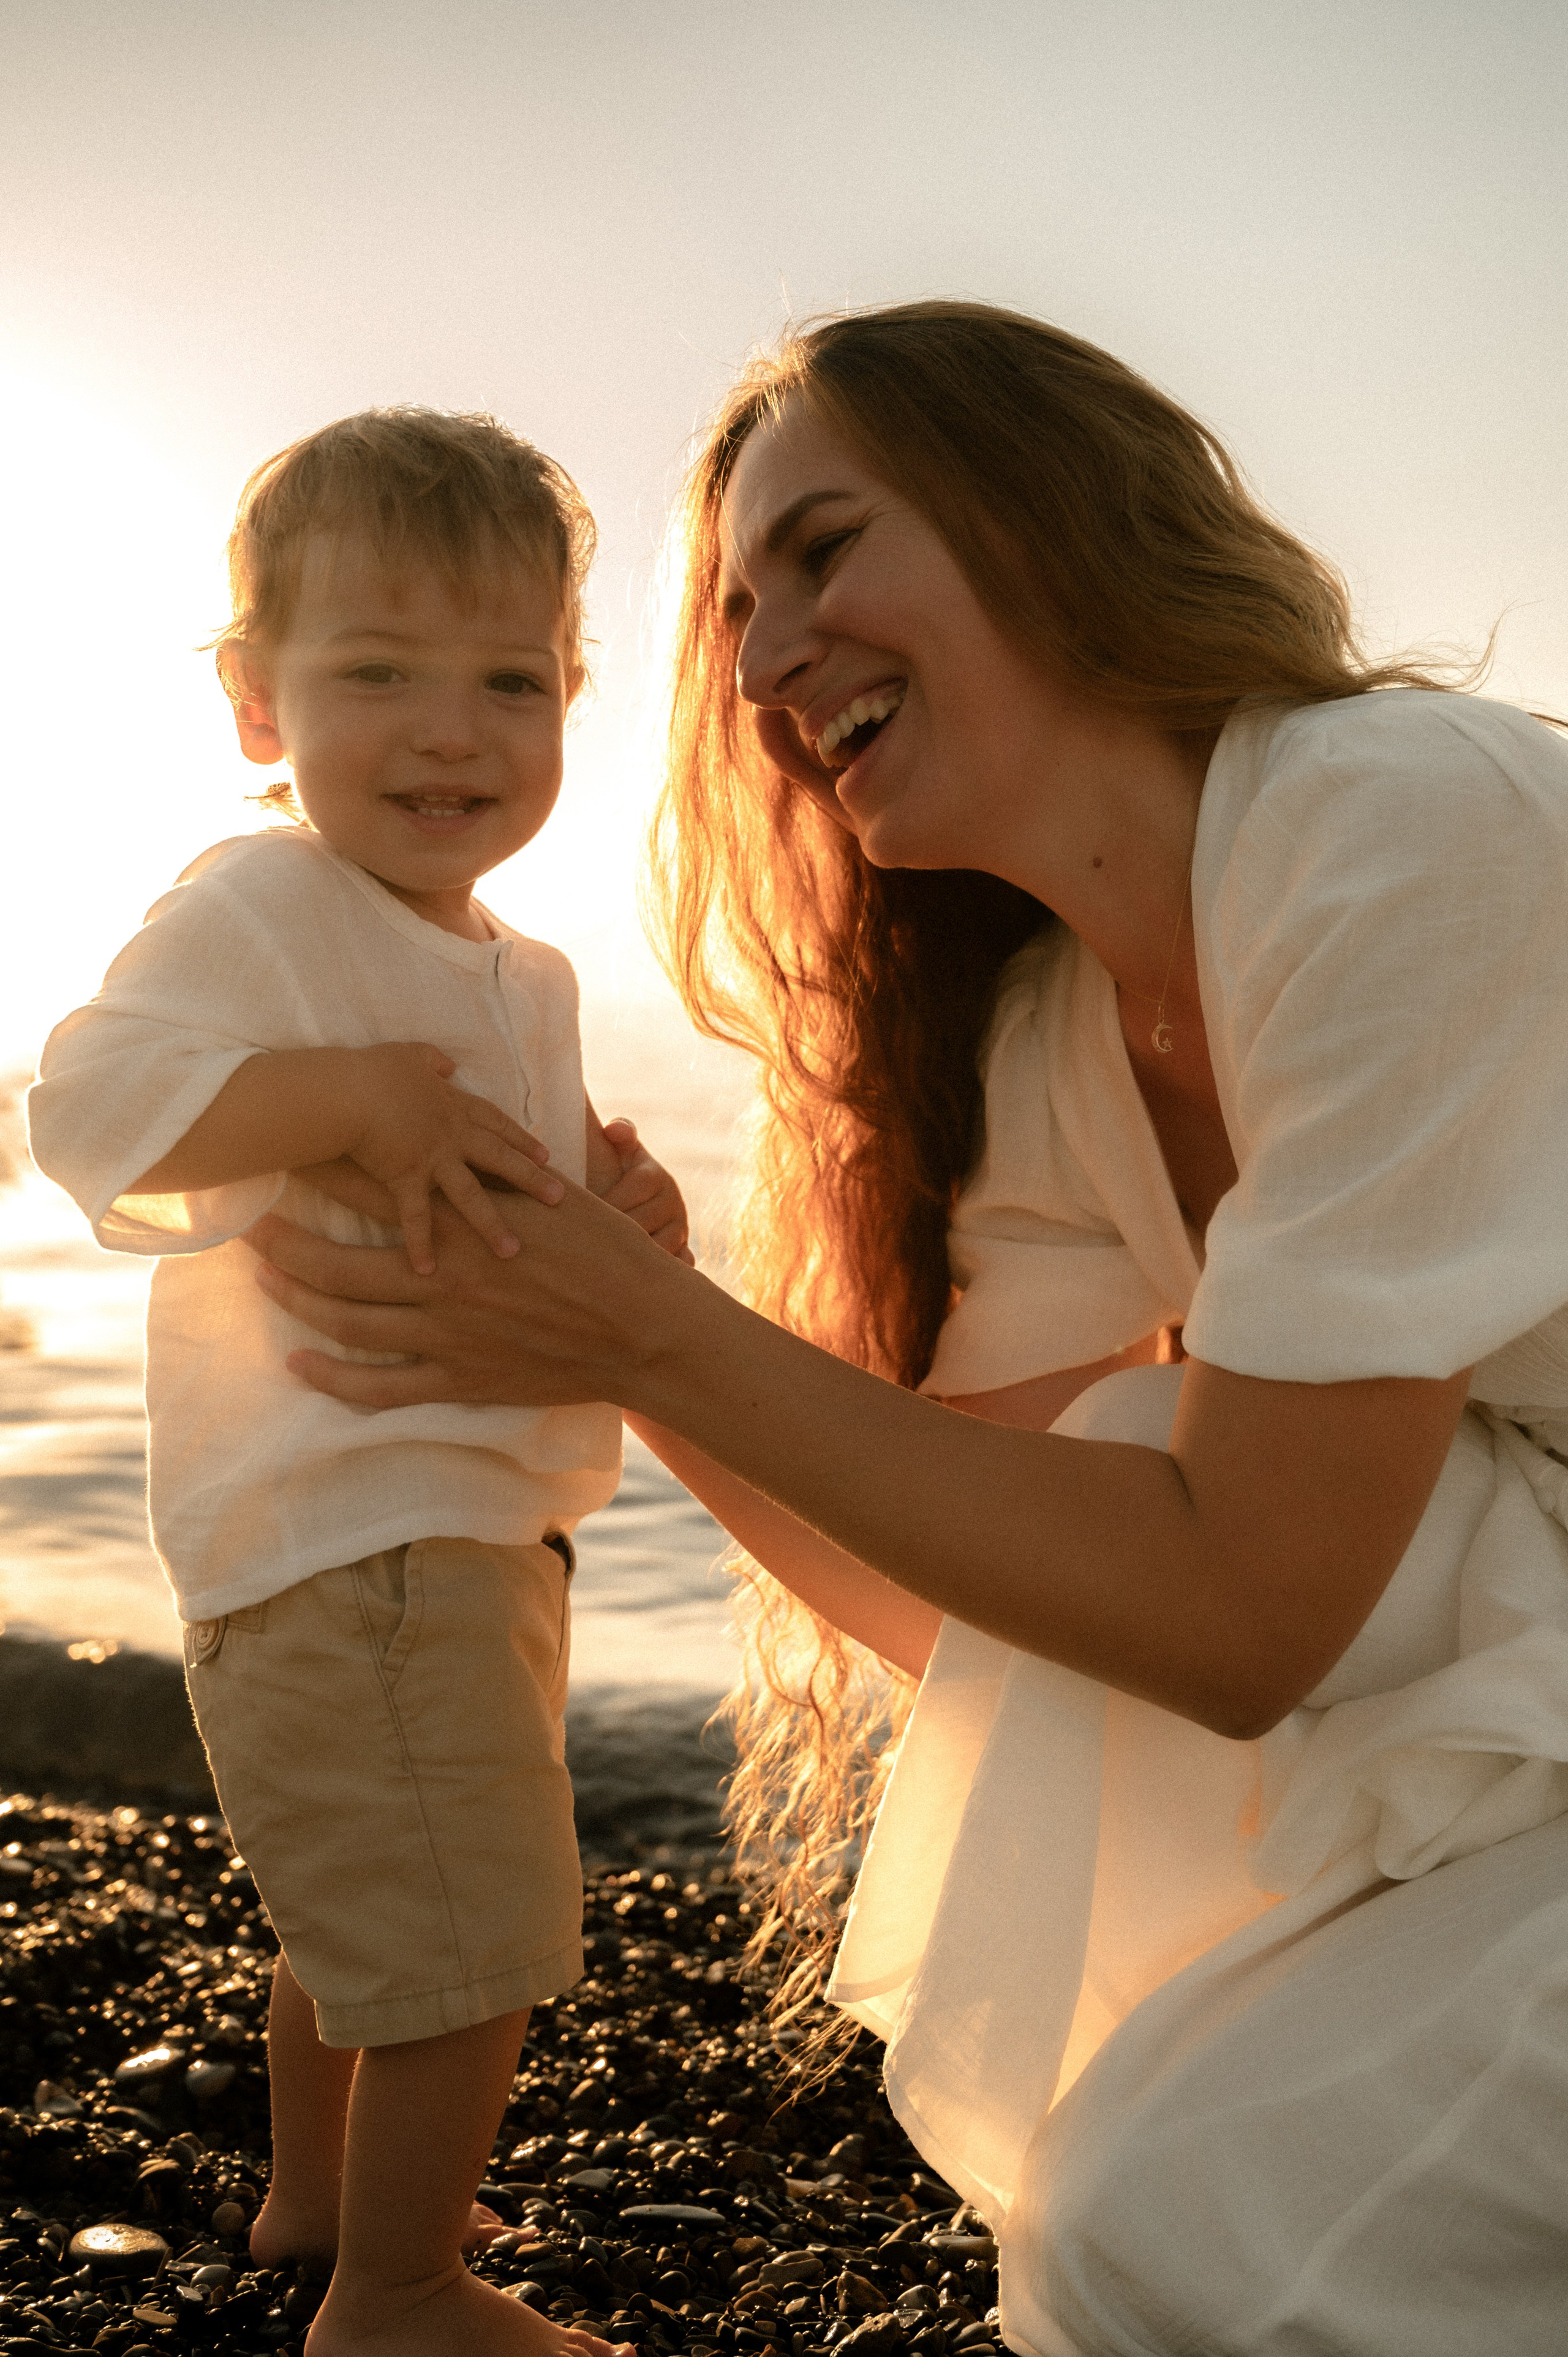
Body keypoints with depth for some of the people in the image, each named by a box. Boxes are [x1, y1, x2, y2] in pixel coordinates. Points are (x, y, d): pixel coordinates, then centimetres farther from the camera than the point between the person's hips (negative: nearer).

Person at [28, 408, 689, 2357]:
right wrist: (362, 1094, -36)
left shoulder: (525, 980, 13)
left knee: (366, 1906, 27)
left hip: (473, 1521, 10)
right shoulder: (257, 909, -15)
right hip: (348, 1533, -10)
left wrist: (619, 1222, 1)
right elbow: (86, 1101, -29)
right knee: (469, 1940, -3)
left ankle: (314, 2193, 49)